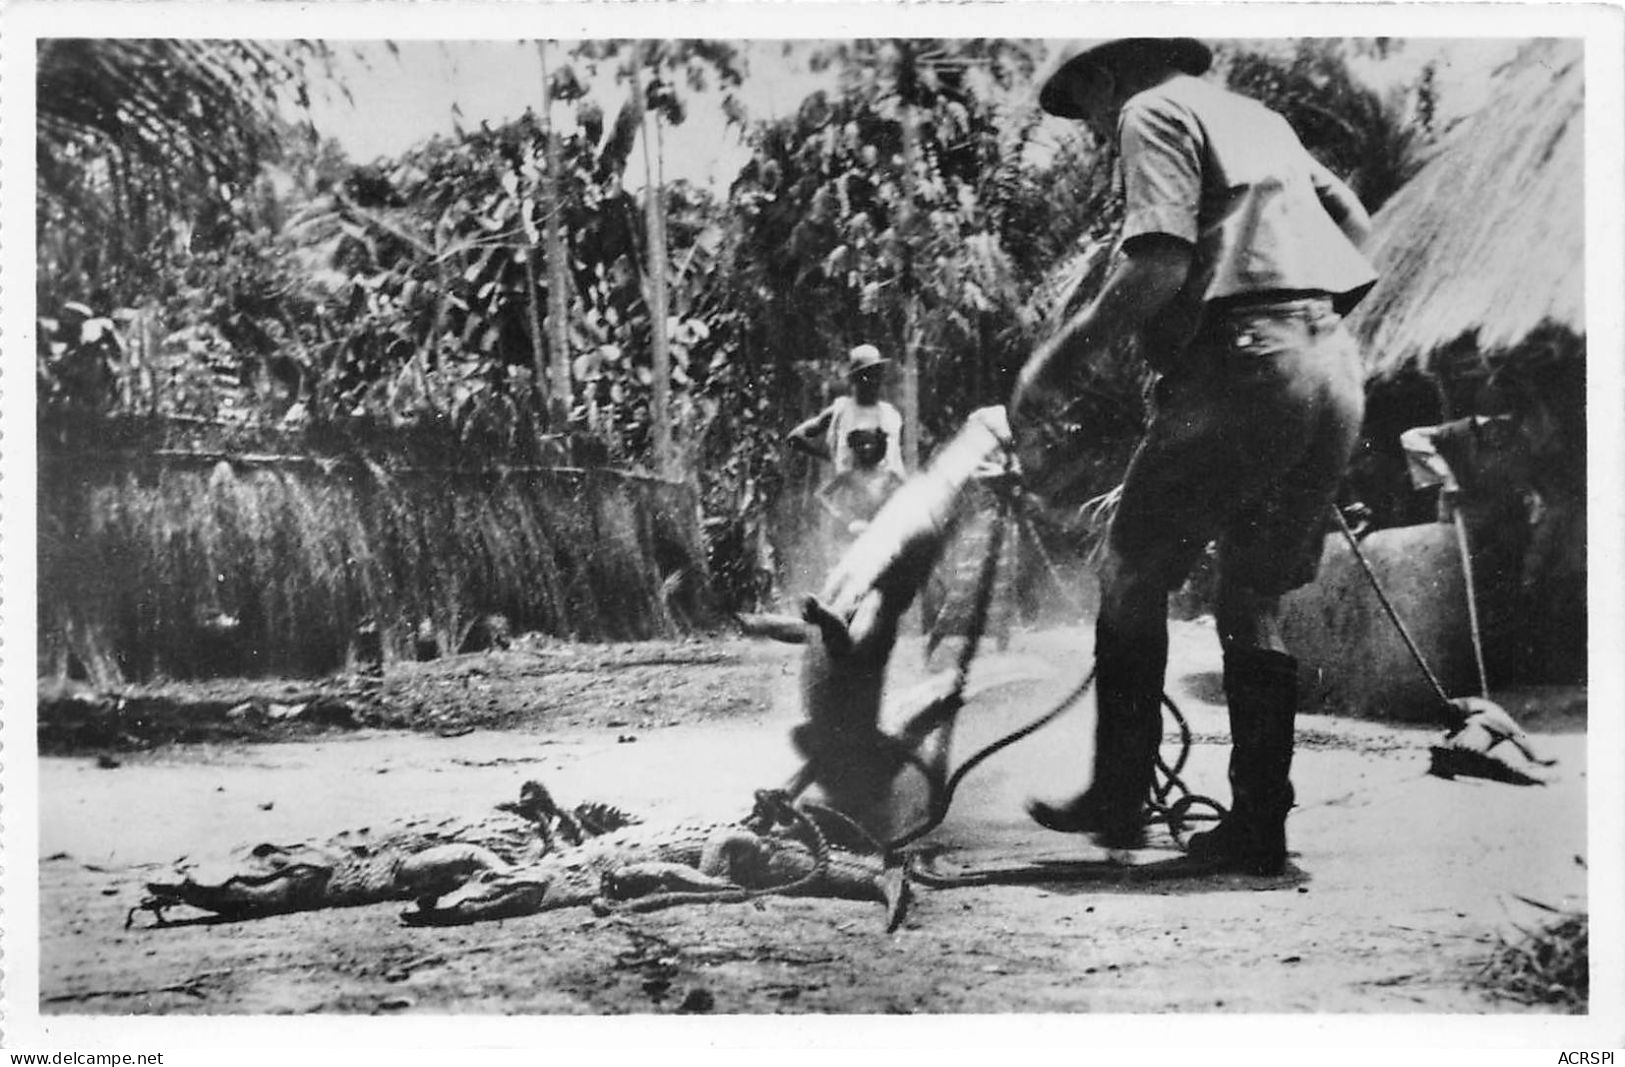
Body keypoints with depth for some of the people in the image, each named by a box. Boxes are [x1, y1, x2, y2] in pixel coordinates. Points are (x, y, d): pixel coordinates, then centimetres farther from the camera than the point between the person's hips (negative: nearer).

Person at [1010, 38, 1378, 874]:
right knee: (1254, 602, 13)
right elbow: (1356, 222, 26)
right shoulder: (1256, 116, 27)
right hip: (1336, 367, 8)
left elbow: (1159, 265, -13)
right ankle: (1258, 829, 12)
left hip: (1245, 360, -8)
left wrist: (1056, 364, -10)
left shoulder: (1153, 113, 2)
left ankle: (1119, 802, 8)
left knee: (1133, 576, 5)